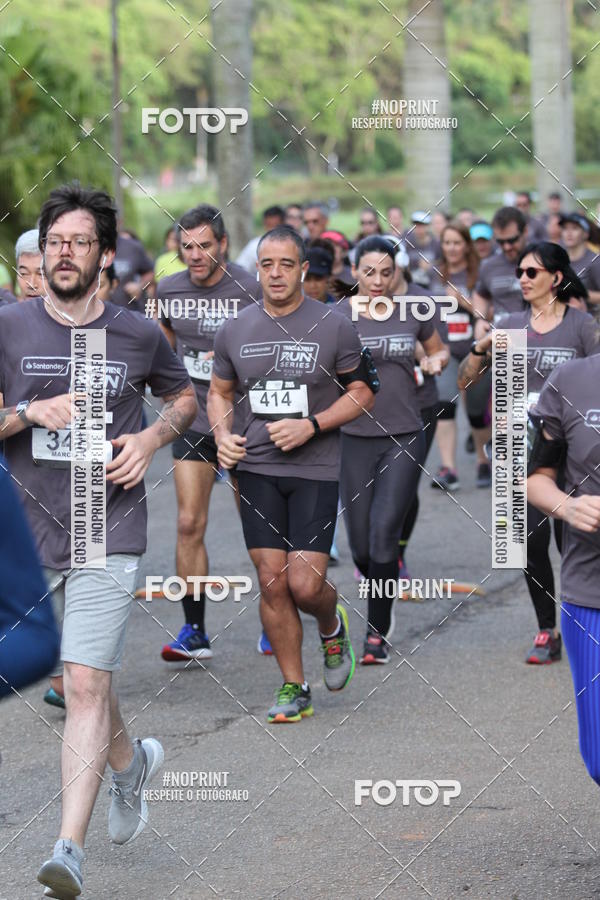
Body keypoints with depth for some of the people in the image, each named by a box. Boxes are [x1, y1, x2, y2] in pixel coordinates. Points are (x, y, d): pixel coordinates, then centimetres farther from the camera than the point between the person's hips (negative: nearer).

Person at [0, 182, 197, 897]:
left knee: (86, 684, -14)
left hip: (110, 533, -2)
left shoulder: (138, 336, 2)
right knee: (82, 678, 16)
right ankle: (130, 762, 47)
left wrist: (149, 440, 1)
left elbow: (184, 396, 20)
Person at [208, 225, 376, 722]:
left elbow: (362, 393, 1)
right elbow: (220, 391, 19)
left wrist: (311, 425, -13)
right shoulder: (235, 330, 6)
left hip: (315, 470, -3)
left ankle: (333, 627, 25)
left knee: (304, 585, -11)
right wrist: (222, 434, 0)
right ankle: (294, 690, 14)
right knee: (272, 584, 1)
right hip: (257, 468, 3)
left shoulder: (334, 326, -3)